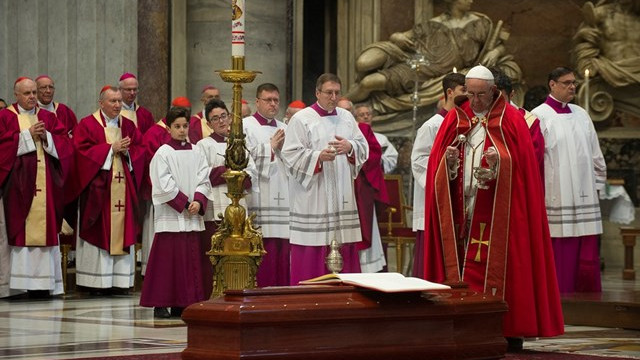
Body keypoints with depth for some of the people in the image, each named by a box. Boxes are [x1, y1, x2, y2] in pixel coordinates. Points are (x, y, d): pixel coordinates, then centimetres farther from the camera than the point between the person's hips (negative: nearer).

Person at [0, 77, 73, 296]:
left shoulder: (48, 118, 16)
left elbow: (64, 144, 8)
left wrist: (46, 137, -8)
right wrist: (28, 135, -11)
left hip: (46, 182, 4)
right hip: (19, 184, -4)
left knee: (46, 231, 1)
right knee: (21, 231, -7)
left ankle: (46, 282, 2)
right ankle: (21, 282, -7)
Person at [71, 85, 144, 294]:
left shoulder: (128, 126, 14)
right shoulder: (87, 125, 0)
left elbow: (140, 150, 11)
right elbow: (83, 151, -10)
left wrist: (127, 151, -9)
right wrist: (111, 148, -12)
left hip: (123, 187, 5)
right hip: (98, 188, -4)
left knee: (122, 230, 2)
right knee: (99, 233, -5)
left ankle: (120, 281, 5)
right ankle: (96, 282, -2)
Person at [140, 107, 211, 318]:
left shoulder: (196, 154, 12)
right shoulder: (163, 154, -3)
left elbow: (204, 181, 7)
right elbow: (164, 185, -9)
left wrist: (198, 201, -10)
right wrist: (184, 203, -12)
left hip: (192, 217, 5)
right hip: (170, 216, -5)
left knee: (190, 259, 4)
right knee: (167, 258, -6)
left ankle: (182, 304, 9)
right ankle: (160, 304, -2)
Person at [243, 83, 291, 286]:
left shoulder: (284, 129, 20)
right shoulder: (245, 126, 4)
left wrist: (282, 148, -2)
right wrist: (270, 146, -4)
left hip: (283, 197, 5)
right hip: (258, 199, -5)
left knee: (283, 252, 2)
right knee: (262, 250, -11)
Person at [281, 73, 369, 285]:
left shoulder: (346, 118, 14)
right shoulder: (301, 119, -2)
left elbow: (363, 147, 11)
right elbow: (290, 154, -8)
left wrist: (350, 147, -11)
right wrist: (318, 156, -21)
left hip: (342, 197, 5)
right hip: (312, 199, -5)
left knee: (344, 246, 4)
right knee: (312, 250, -6)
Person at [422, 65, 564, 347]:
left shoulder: (512, 120, 1)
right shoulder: (455, 120, 11)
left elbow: (522, 164, -6)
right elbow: (436, 165, 7)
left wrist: (500, 163, -24)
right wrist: (449, 161, -14)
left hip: (498, 211, -3)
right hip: (462, 211, 3)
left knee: (499, 267, -6)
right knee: (462, 269, 0)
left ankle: (510, 330, -2)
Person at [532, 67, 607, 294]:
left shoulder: (581, 115, 14)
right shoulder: (539, 117, -3)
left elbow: (595, 155, 19)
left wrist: (597, 184, 14)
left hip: (584, 199, 5)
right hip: (555, 198, -5)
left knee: (587, 257, 4)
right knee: (560, 258, -4)